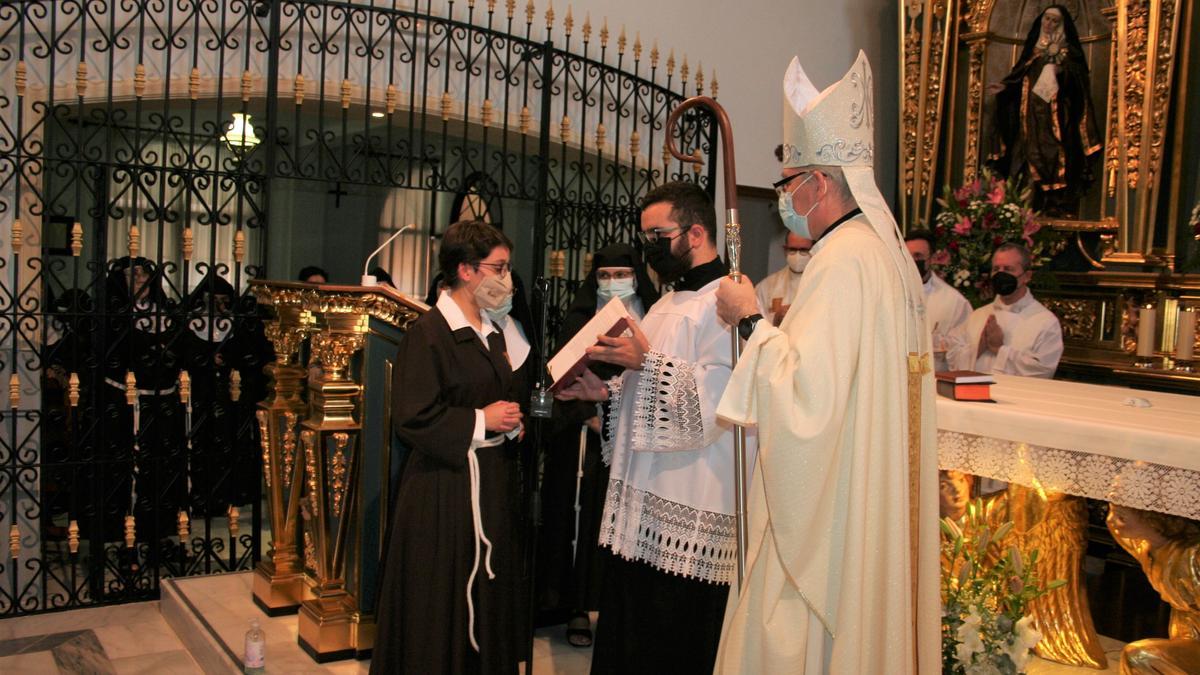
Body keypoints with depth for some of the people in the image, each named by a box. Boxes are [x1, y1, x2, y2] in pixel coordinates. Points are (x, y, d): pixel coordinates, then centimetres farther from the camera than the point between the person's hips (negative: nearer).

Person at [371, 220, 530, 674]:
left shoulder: (494, 333, 12)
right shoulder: (428, 333, -14)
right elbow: (412, 418, -19)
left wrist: (511, 420, 2)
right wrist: (481, 422, -15)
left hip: (495, 484, 8)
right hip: (444, 489, -8)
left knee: (489, 603, 14)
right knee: (441, 613, 4)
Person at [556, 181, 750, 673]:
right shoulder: (670, 302, 20)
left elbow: (717, 396, -24)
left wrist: (646, 362, -22)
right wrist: (607, 392, 10)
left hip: (687, 510, -10)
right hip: (641, 495, 10)